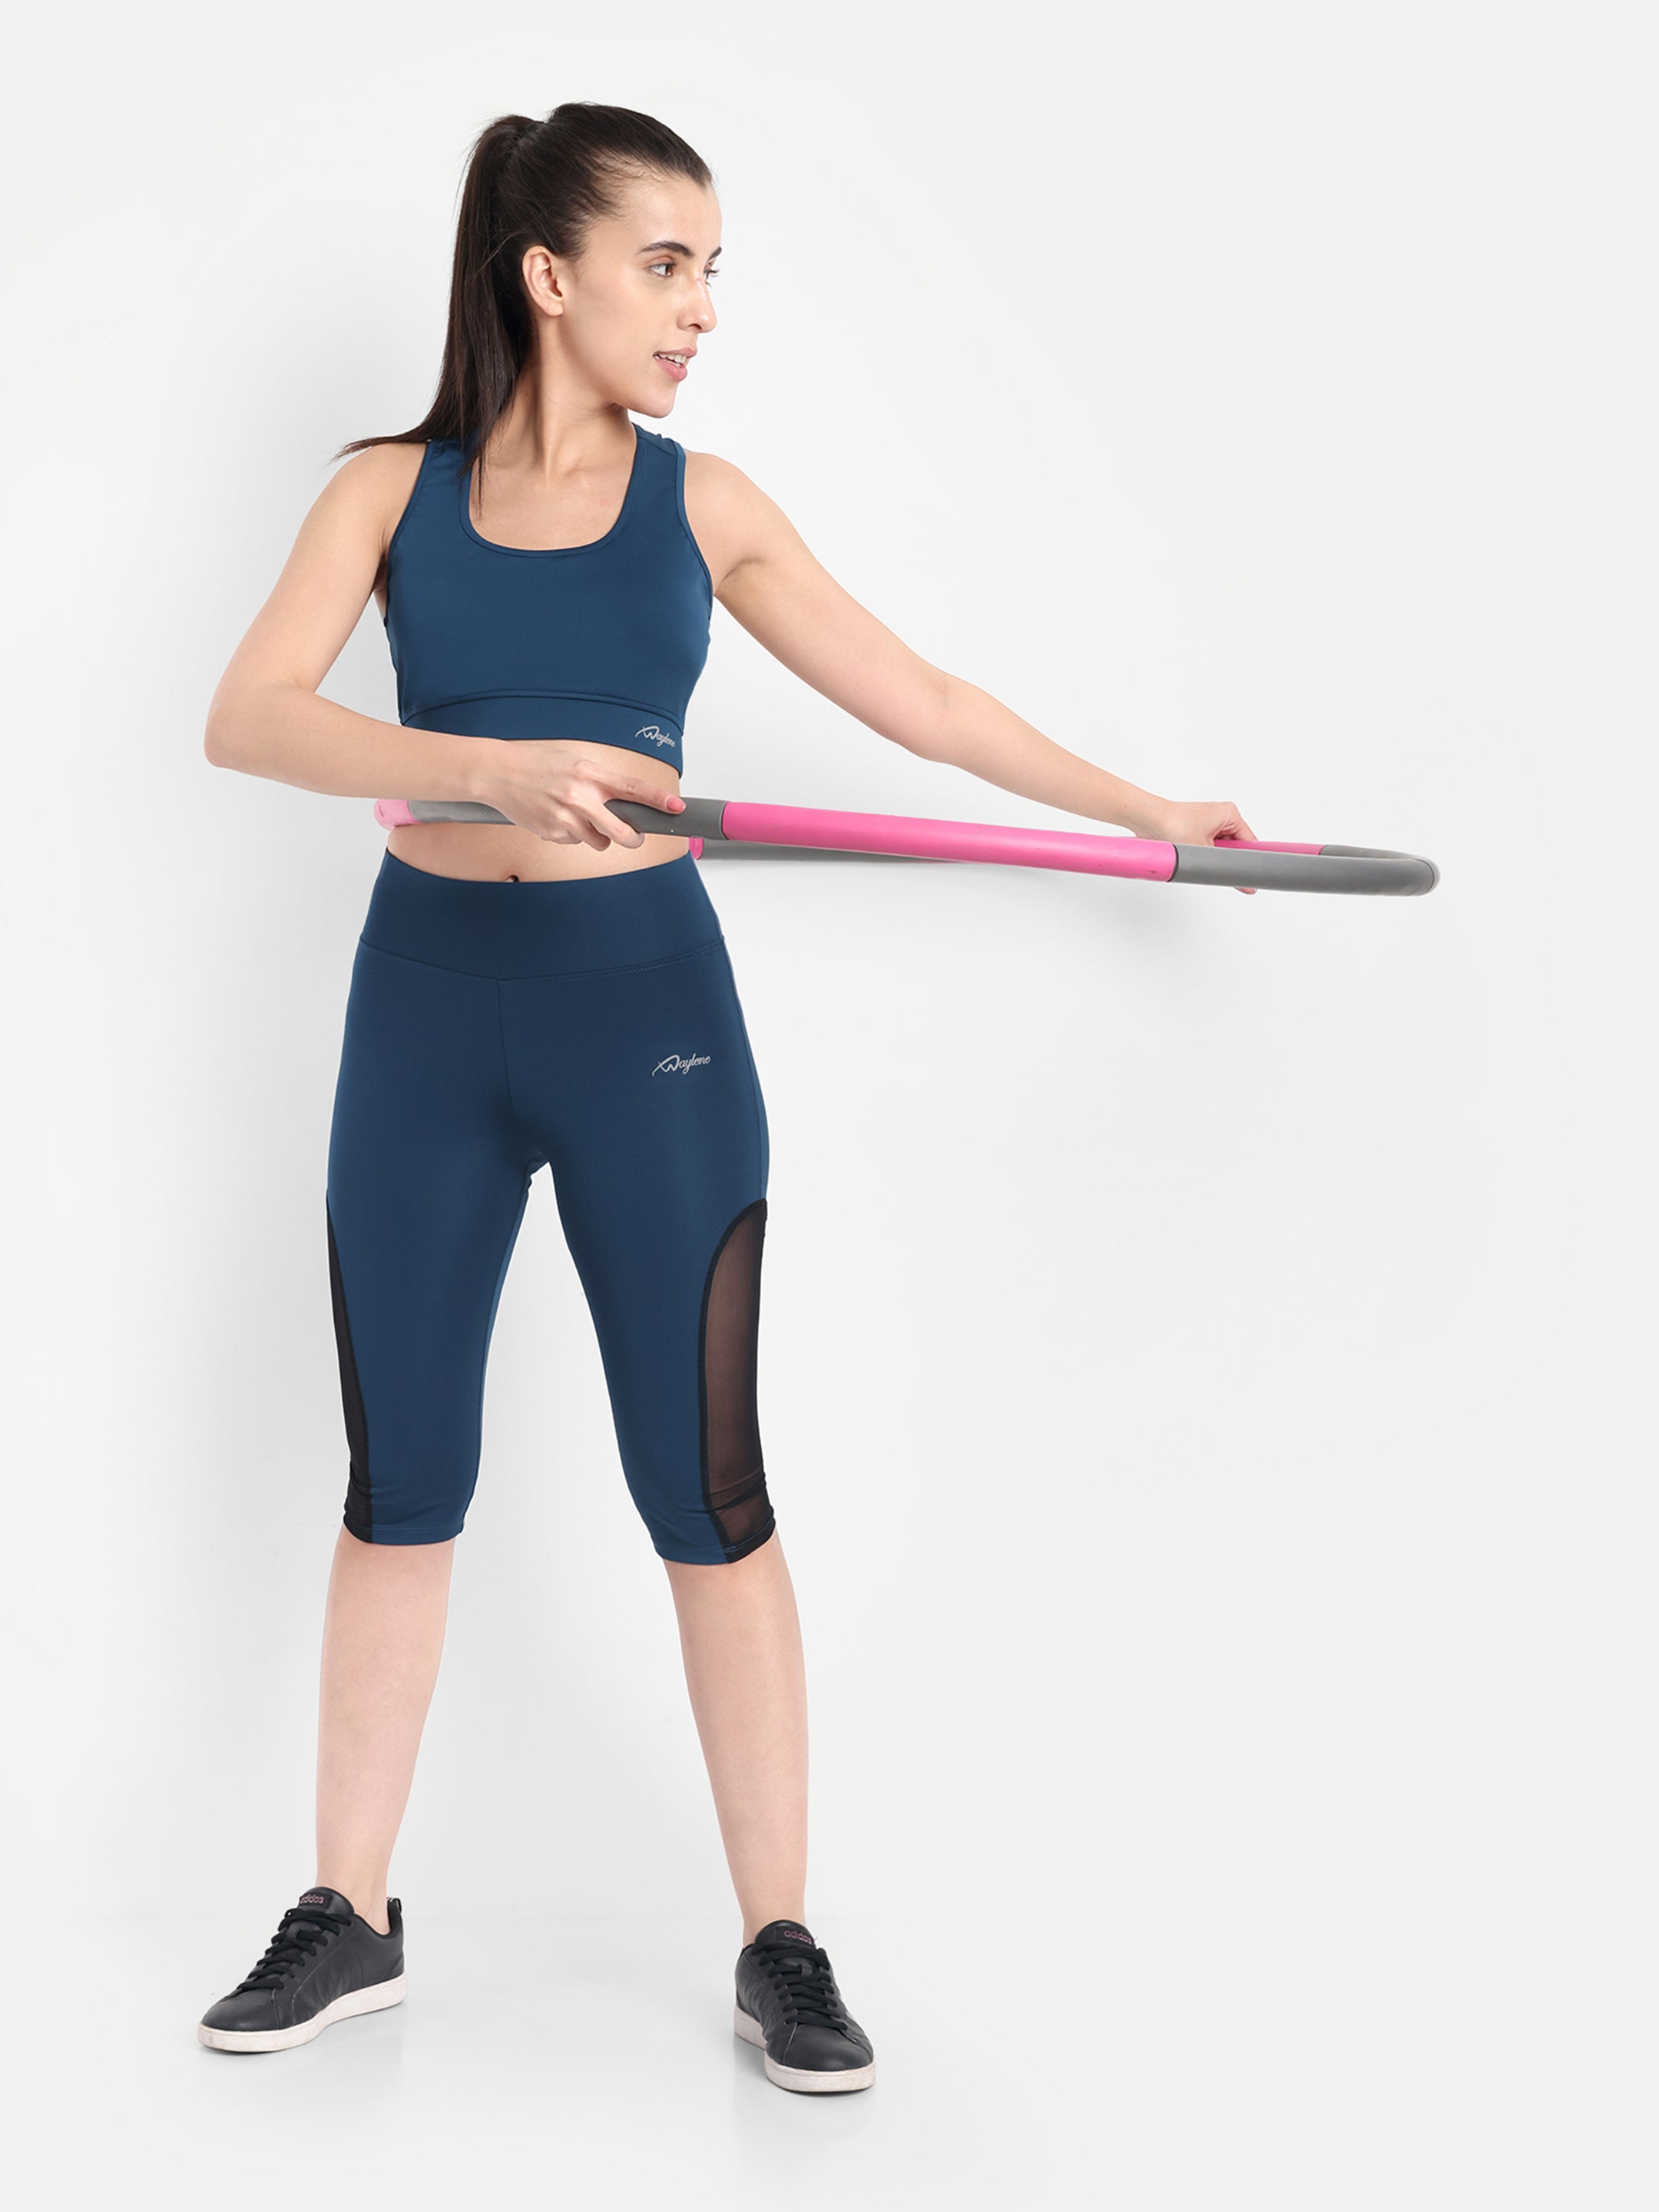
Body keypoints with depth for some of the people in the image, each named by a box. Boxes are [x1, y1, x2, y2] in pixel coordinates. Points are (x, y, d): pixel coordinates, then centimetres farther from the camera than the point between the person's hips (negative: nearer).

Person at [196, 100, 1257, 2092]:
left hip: (644, 998, 0)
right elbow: (246, 719, -14)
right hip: (430, 995, 1)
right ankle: (348, 1921, 21)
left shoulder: (700, 505, 4)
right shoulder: (394, 490, 1)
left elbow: (925, 703, 10)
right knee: (401, 1477, 9)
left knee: (705, 1486, 1)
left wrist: (1145, 814, 10)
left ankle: (779, 1944, 10)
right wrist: (494, 766, -29)